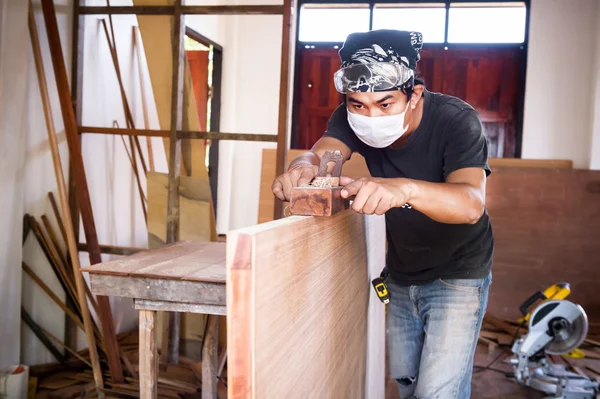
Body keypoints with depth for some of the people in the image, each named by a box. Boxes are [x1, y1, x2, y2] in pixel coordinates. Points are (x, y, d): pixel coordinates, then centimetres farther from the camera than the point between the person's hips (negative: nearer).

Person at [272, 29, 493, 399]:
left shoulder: (457, 121, -27)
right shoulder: (353, 117, -13)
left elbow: (471, 204, -41)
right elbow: (319, 154, -27)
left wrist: (405, 188, -61)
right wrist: (303, 168, -51)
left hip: (458, 274, -4)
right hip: (402, 273, 5)